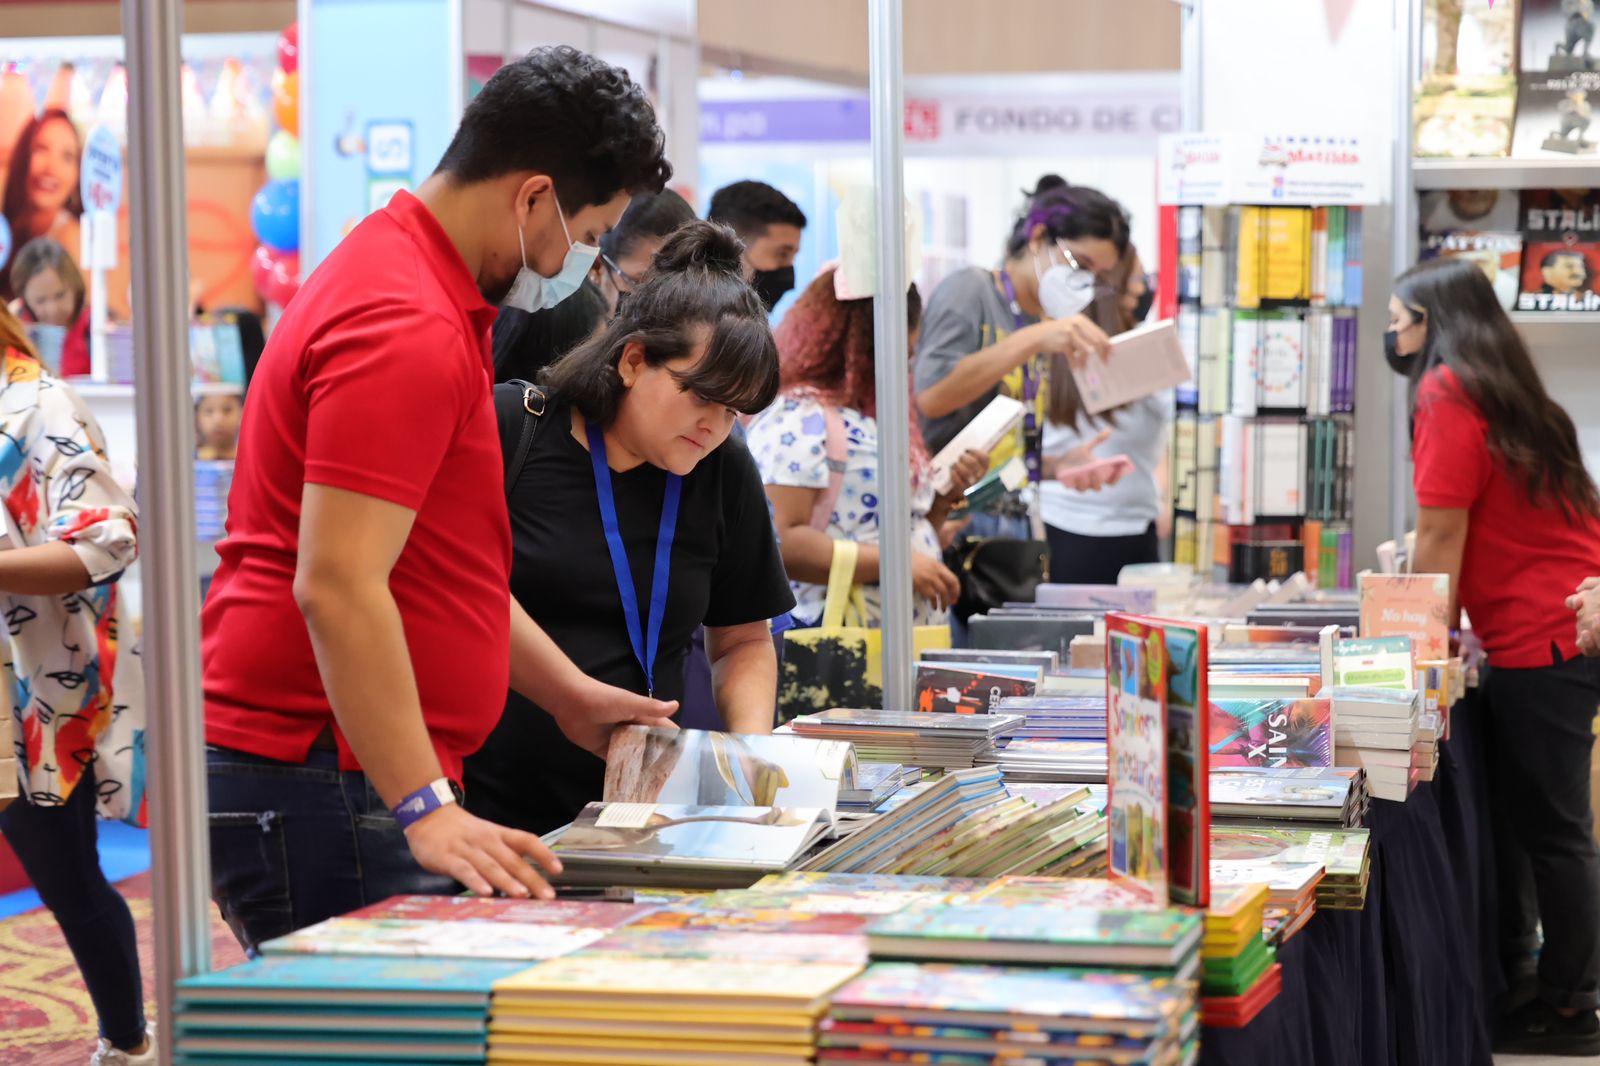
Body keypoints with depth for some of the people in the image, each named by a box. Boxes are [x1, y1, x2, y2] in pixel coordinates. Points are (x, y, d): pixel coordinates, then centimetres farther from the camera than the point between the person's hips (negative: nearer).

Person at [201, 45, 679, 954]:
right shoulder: (409, 332, -17)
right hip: (318, 787, -11)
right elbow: (336, 586, -25)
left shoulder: (424, 290, 18)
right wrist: (426, 811, -27)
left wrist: (571, 696, 23)